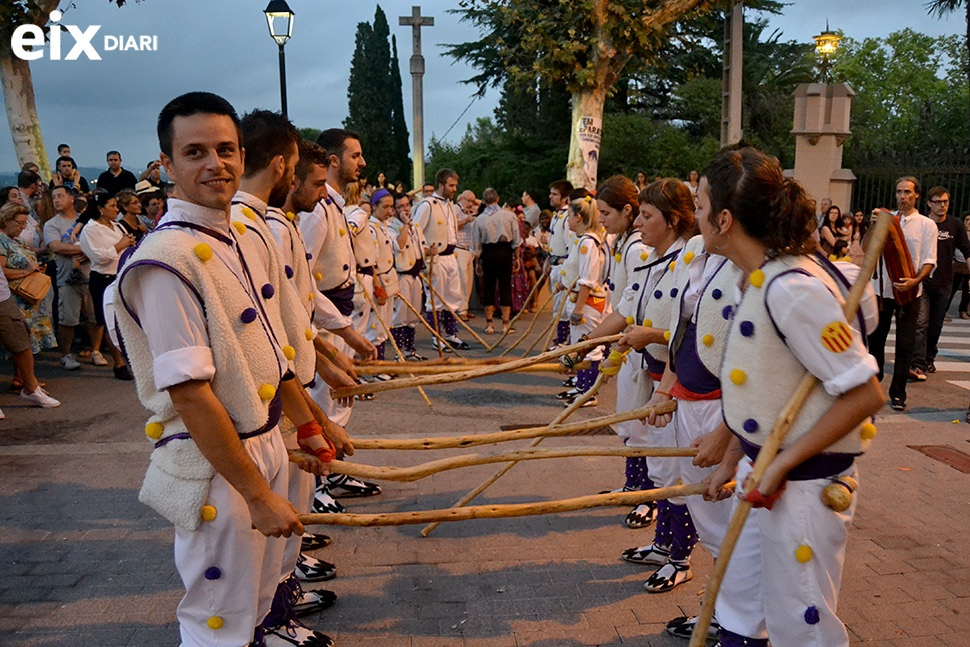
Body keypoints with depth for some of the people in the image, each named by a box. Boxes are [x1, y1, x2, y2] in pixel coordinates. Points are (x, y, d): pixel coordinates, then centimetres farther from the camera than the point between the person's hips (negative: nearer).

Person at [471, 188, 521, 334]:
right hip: (505, 252, -1)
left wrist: (479, 262, 15)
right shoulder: (509, 215, -3)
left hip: (488, 254, 1)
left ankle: (489, 324, 12)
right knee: (505, 287, 4)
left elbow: (476, 245, 4)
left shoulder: (479, 219, -1)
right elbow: (517, 240, -1)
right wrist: (514, 254, 13)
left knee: (488, 288, 8)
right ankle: (505, 325, 5)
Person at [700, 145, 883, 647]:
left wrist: (781, 465, -20)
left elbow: (865, 395, -24)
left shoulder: (793, 289, -26)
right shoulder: (757, 280, 3)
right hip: (763, 472, 9)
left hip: (804, 484, -9)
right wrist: (732, 459, 14)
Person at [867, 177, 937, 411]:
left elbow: (929, 260, -2)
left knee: (905, 344, -1)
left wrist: (915, 281, -20)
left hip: (909, 292, -2)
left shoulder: (927, 225, 3)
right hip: (881, 288, 2)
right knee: (875, 338, 9)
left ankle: (898, 393, 7)